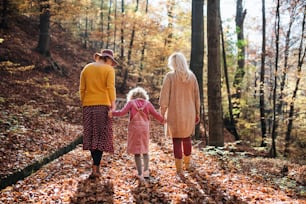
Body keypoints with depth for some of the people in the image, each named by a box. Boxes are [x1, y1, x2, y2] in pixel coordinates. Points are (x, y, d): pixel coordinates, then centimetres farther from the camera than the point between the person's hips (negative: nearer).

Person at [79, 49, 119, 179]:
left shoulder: (86, 68, 12)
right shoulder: (108, 69, 0)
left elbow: (82, 89, 8)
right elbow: (110, 87, -14)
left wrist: (83, 104, 13)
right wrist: (113, 103, -18)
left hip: (88, 105, 4)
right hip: (103, 105, -4)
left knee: (91, 136, 11)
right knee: (101, 136, 0)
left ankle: (96, 166, 14)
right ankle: (95, 168, -7)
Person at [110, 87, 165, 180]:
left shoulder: (130, 103, 1)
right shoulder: (148, 103, 6)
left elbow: (122, 112, -8)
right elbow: (156, 114, 5)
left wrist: (112, 113, 2)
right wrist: (163, 120, 20)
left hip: (134, 129, -2)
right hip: (145, 129, 2)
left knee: (136, 152, 3)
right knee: (145, 150, 19)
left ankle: (140, 173, 2)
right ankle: (146, 171, 24)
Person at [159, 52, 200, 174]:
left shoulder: (170, 76, -9)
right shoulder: (192, 76, 1)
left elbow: (164, 96, -12)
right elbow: (196, 96, 5)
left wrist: (162, 112, -8)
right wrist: (197, 113, 12)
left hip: (175, 113, -3)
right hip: (189, 113, 4)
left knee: (176, 140, 5)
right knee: (187, 138, 22)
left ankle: (179, 168, 7)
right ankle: (187, 163, 38)